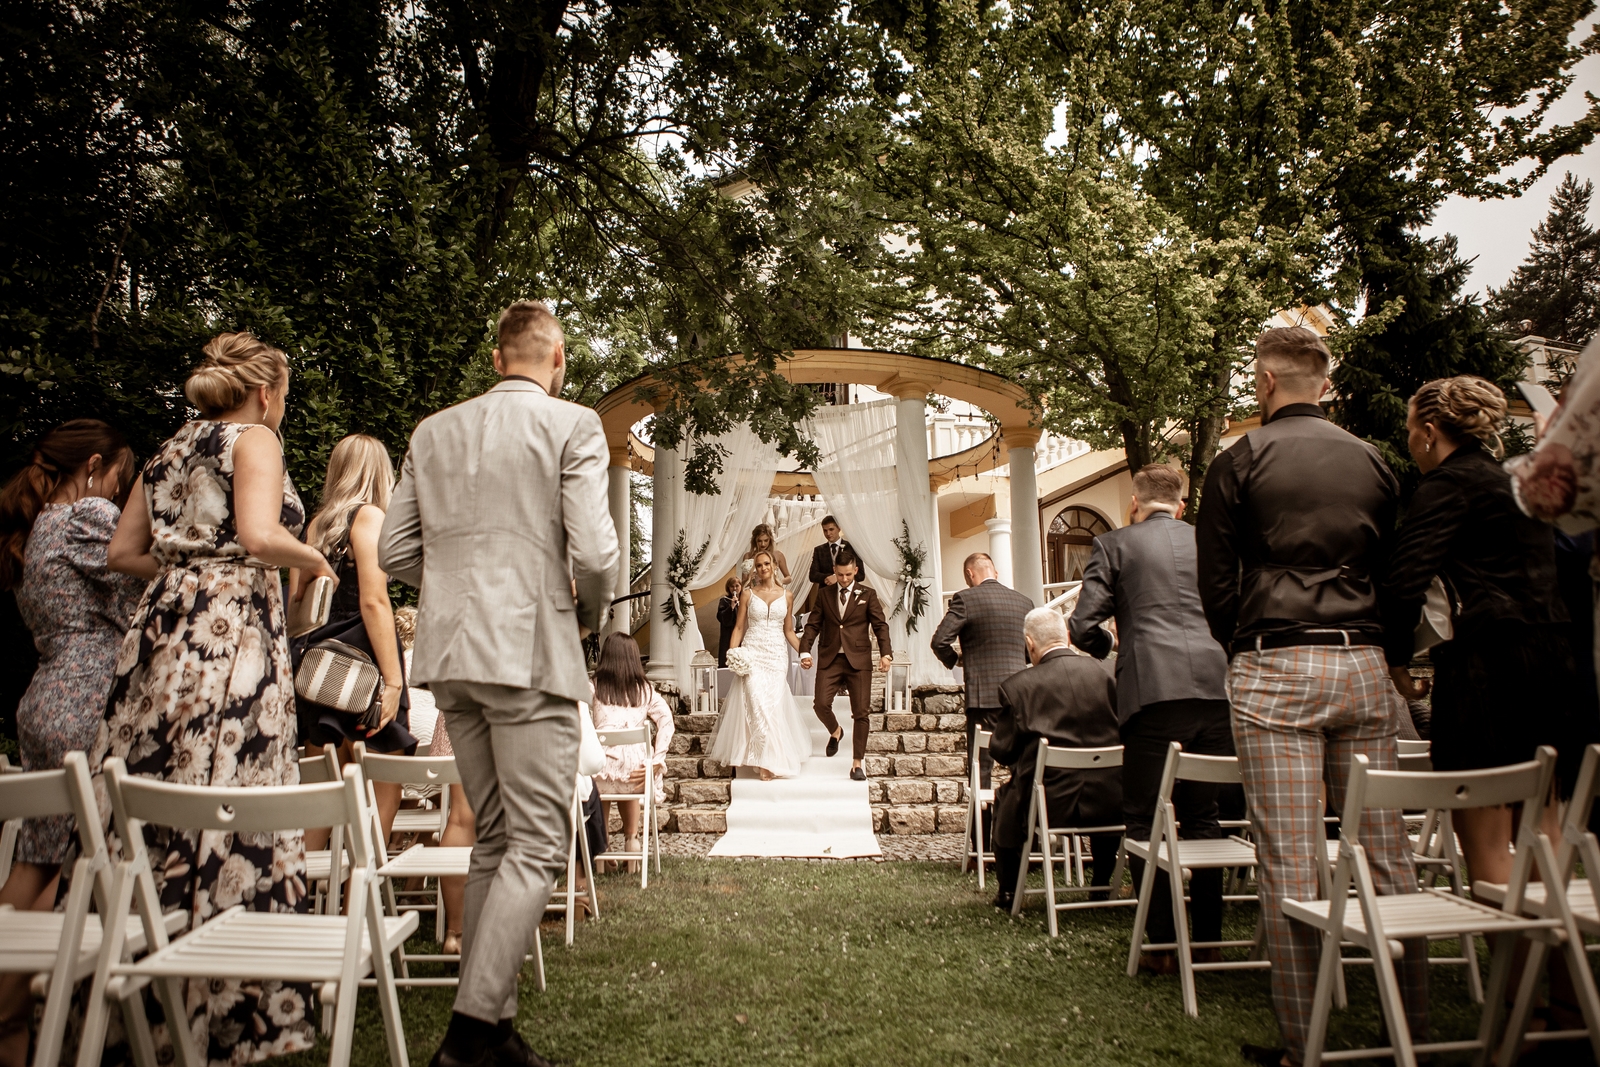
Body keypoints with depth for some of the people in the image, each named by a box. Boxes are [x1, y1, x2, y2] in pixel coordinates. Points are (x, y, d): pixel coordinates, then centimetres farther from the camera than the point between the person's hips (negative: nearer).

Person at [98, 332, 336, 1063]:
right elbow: (259, 536, -17)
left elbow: (123, 552, 20)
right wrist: (312, 558, 0)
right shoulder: (255, 439, -2)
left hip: (161, 630, 8)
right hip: (233, 633, -8)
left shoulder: (167, 452, 20)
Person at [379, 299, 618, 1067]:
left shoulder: (433, 431, 12)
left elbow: (394, 552, 10)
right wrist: (588, 614, 6)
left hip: (451, 657, 7)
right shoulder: (572, 425, -4)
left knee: (493, 840, 15)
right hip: (529, 653, -6)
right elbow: (593, 552, -13)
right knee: (537, 848, 0)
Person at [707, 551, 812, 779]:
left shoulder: (786, 595, 8)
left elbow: (789, 631, 12)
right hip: (752, 653, -1)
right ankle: (767, 761, -4)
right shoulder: (748, 594, 5)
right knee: (758, 704, -11)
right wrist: (732, 653, -9)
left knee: (773, 705, -3)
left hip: (777, 655, 1)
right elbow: (739, 627, 5)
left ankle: (771, 757, 7)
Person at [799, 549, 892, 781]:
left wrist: (886, 653, -15)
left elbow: (880, 625, 0)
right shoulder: (825, 595, 12)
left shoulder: (868, 594, 6)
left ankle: (857, 765, 8)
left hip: (859, 659, -1)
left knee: (861, 712, -3)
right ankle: (835, 731, 22)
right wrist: (805, 651, -5)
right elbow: (813, 625, 9)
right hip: (830, 658, 2)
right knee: (820, 704, -13)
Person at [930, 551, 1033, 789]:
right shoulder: (1024, 602, 9)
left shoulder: (965, 599, -6)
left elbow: (940, 641, -12)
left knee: (981, 764, 3)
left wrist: (955, 659, 7)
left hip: (984, 695, -4)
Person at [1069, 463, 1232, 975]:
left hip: (1154, 690, -4)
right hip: (1215, 687, 4)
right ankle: (1208, 939, 19)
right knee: (1203, 816, 14)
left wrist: (1109, 645, 21)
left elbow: (1083, 626, 0)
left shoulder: (1114, 544, 5)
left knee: (1147, 821, 4)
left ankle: (1161, 945, 6)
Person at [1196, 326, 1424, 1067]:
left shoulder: (1241, 460, -1)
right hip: (1364, 664, 5)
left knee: (1290, 861, -2)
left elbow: (1214, 583, -1)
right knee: (1386, 851, 10)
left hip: (1275, 667, -5)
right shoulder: (1373, 462, 12)